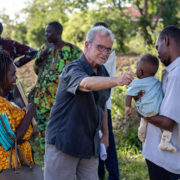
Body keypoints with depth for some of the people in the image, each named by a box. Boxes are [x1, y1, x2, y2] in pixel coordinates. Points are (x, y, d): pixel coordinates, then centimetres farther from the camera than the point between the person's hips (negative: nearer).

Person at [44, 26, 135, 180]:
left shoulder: (103, 72, 8)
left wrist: (105, 134, 20)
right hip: (63, 143, -7)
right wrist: (118, 80, -55)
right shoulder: (72, 69, -17)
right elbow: (87, 83, -40)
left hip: (90, 144, 7)